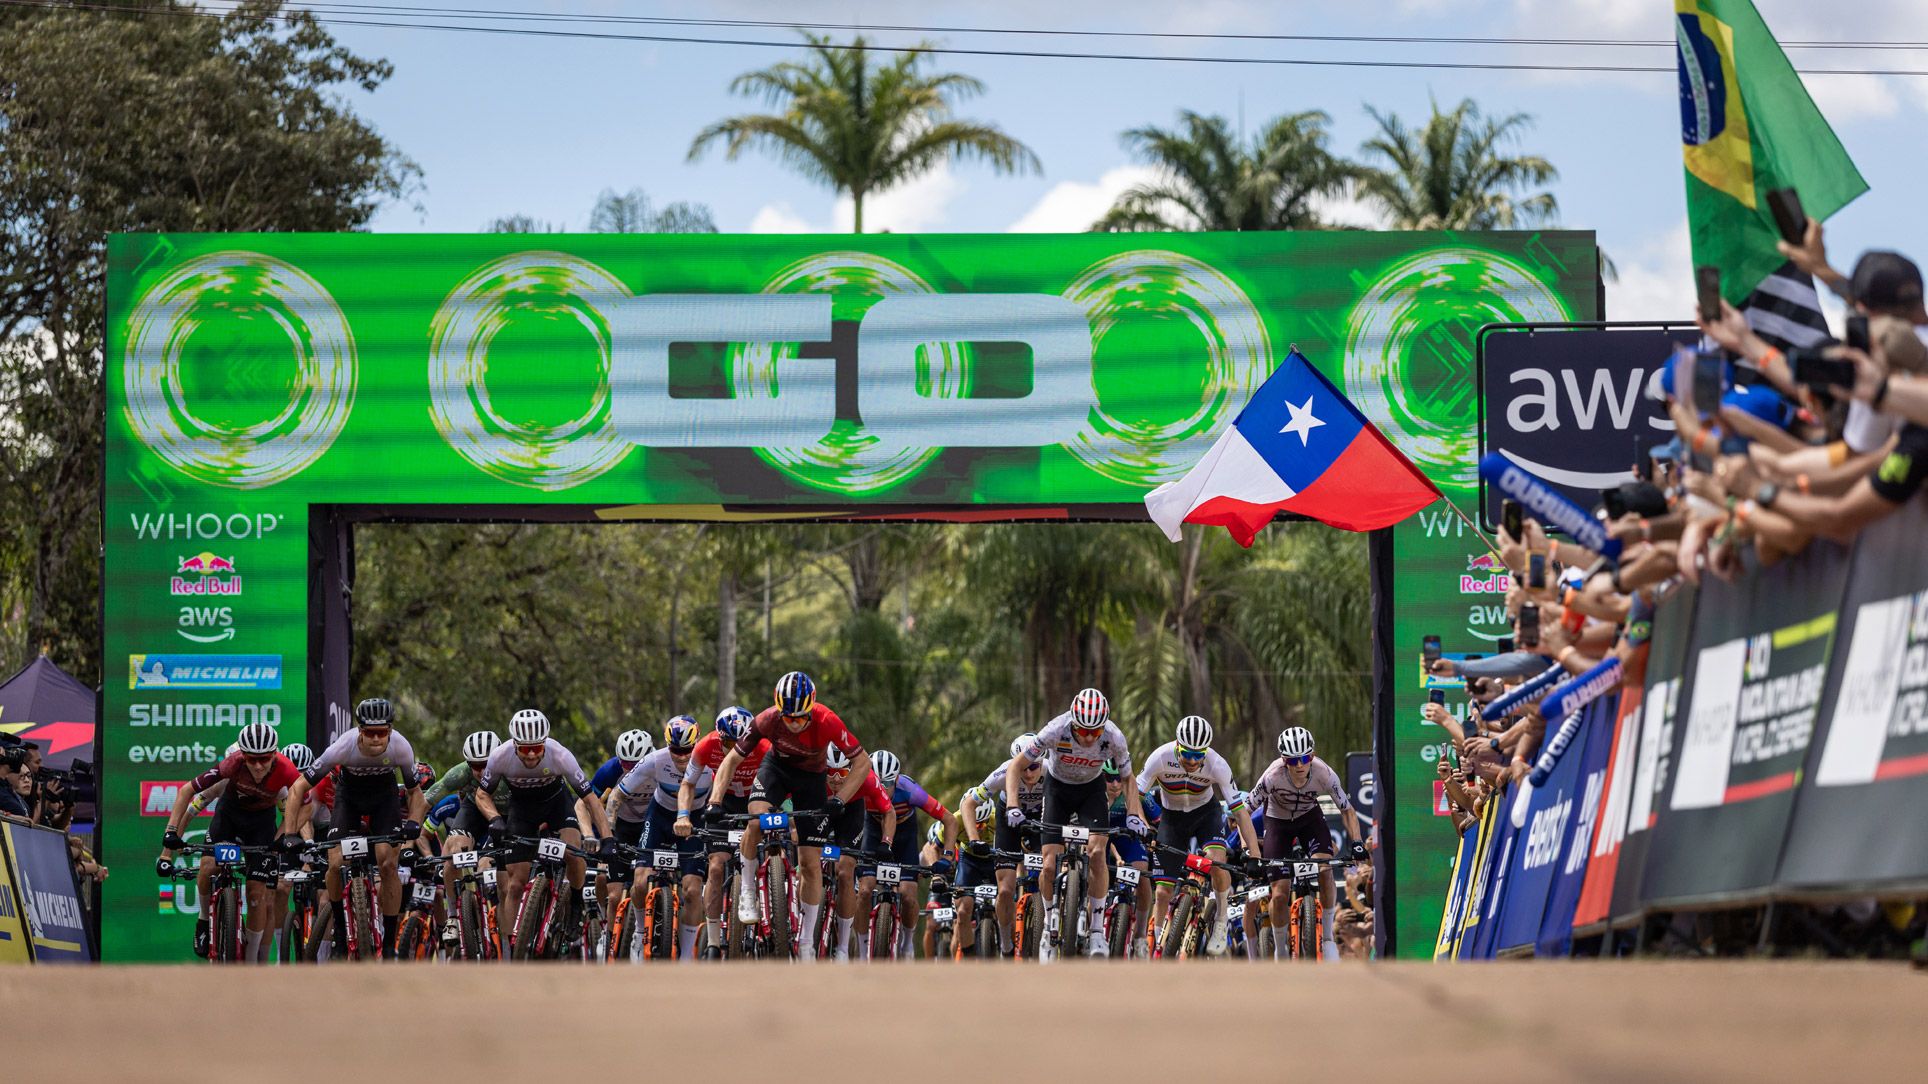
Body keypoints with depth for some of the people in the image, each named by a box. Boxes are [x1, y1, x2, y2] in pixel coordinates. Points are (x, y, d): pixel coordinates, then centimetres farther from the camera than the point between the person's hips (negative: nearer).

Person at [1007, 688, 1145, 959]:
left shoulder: (1114, 737, -28)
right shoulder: (1056, 731, -33)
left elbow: (1128, 778, -9)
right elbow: (1016, 766, -22)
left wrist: (1133, 815, -22)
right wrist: (1012, 806, -33)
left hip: (1091, 789, 0)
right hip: (1057, 787, 0)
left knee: (1097, 852, -22)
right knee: (1051, 865, -11)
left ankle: (1096, 928, -11)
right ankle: (1050, 922, 14)